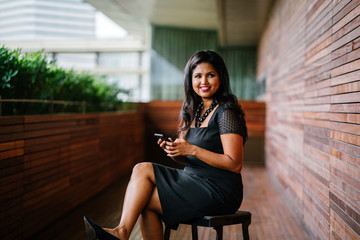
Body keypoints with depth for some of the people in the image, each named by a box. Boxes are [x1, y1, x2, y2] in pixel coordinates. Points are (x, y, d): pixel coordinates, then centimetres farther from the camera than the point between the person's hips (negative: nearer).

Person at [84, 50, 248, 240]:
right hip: (195, 181, 8)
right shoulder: (194, 110, 12)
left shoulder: (226, 112, -12)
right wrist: (174, 151, -6)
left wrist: (192, 149, -21)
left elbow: (235, 165, -18)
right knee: (142, 169, -11)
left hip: (220, 192, -8)